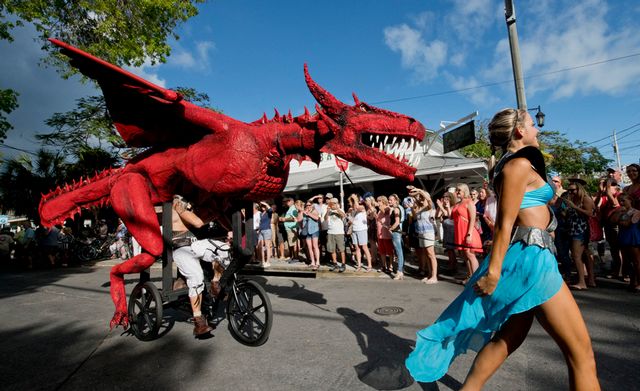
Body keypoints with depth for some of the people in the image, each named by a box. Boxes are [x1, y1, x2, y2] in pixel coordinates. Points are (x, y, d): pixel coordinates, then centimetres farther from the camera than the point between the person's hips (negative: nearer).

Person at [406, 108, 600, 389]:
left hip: (524, 255, 10)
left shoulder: (513, 165, 20)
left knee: (508, 337, 16)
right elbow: (505, 222, -18)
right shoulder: (520, 164, -11)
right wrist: (493, 270, -19)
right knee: (580, 351, -2)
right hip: (531, 257, -10)